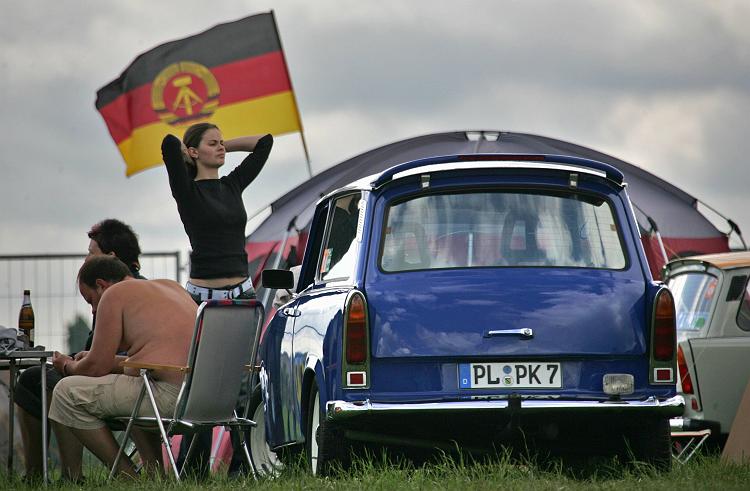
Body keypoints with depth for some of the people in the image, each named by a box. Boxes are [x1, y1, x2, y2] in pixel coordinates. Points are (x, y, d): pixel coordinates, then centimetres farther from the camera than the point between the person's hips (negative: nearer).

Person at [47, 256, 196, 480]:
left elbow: (97, 367, 0)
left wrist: (69, 367, 21)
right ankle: (154, 470, 23)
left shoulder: (115, 294, 1)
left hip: (172, 394, -9)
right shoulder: (170, 286, 26)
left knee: (67, 393, 0)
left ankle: (126, 476, 2)